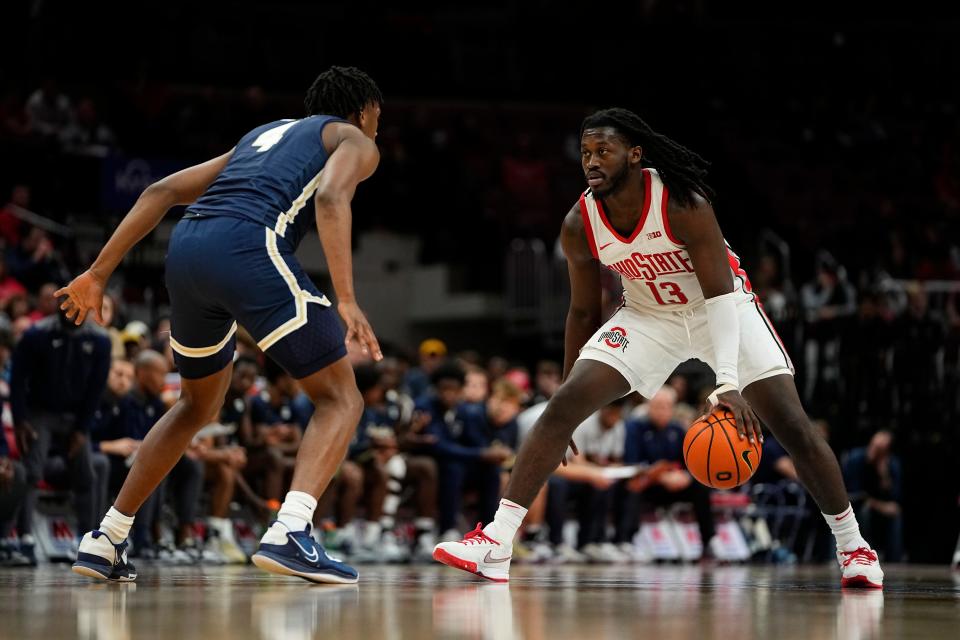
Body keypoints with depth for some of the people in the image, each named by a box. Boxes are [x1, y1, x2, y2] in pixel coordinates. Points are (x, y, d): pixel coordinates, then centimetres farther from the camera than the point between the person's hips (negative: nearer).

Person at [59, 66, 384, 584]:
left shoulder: (263, 134, 37)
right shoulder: (355, 142, 18)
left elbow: (162, 191, 26)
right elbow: (330, 198, -7)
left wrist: (99, 272, 23)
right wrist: (345, 300, -16)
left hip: (185, 249, 7)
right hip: (249, 245, -7)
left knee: (199, 404, 28)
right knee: (340, 399, 2)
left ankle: (105, 541, 27)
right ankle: (289, 534, -22)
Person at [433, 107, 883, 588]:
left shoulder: (683, 203, -28)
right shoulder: (579, 226, -15)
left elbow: (719, 292, -30)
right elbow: (583, 312, 0)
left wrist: (728, 382, -40)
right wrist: (570, 384, 4)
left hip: (721, 308, -3)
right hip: (647, 315, 3)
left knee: (794, 428, -11)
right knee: (561, 409, -15)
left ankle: (853, 546, 8)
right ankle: (495, 543, -18)